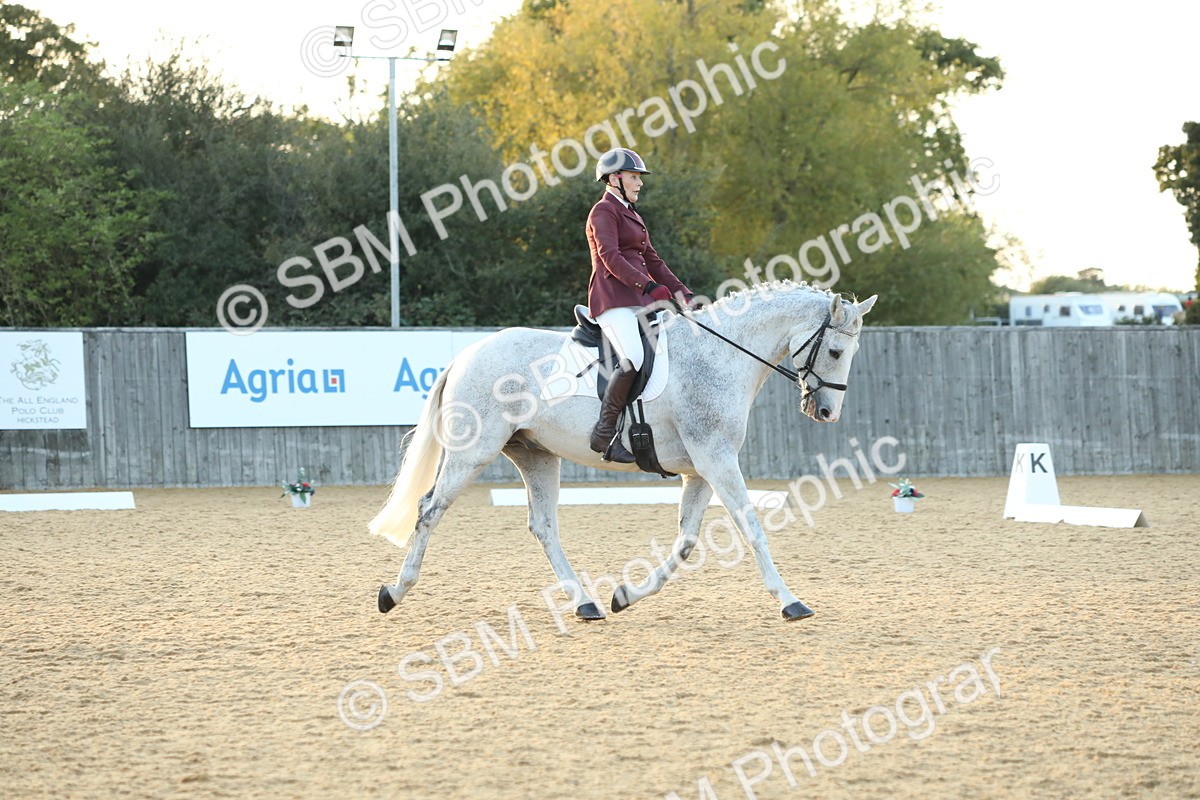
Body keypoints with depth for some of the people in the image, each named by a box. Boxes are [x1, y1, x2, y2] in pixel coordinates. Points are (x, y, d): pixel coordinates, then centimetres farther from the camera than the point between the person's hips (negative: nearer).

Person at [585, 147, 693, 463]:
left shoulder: (632, 215, 26)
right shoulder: (604, 212, -3)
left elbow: (652, 260, 27)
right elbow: (609, 257, -17)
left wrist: (682, 292, 16)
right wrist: (647, 285, -26)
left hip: (639, 301, 10)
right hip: (614, 300, -10)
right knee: (635, 361, -30)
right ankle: (604, 431, -26)